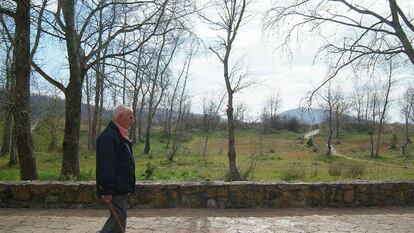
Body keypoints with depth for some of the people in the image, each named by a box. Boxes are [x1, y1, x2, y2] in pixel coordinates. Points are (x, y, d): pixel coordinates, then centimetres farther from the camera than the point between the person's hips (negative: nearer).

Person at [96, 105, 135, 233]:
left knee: (118, 218, 17)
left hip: (122, 188, 10)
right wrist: (107, 191, -26)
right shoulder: (108, 136, -19)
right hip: (115, 189, -10)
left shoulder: (119, 135, 14)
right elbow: (106, 165, -25)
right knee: (119, 218, -5)